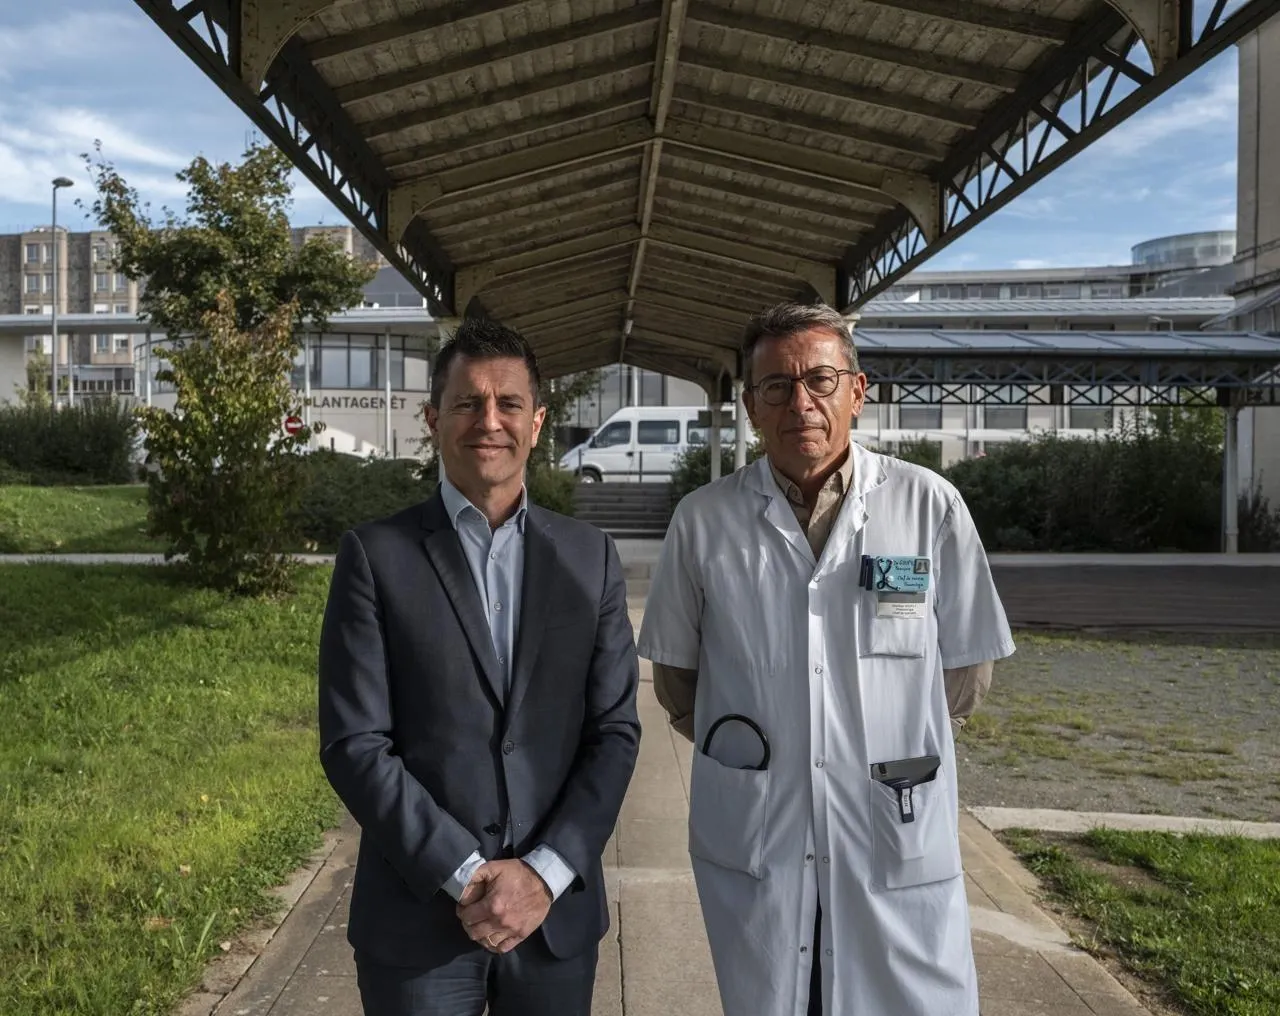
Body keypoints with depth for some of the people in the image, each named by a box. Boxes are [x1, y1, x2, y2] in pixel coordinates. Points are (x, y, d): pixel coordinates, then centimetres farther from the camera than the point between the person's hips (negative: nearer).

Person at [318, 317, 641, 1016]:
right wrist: (466, 875, -13)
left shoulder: (589, 556, 2)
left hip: (558, 910, 2)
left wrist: (545, 873, -10)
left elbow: (615, 731, 0)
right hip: (417, 919, -2)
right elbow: (354, 744, -8)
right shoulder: (375, 555, -5)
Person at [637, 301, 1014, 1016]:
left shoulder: (930, 506, -5)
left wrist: (890, 745, 10)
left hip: (901, 847, 0)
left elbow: (968, 673, 5)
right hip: (751, 846, 1)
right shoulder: (704, 520, -2)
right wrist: (749, 752, 8)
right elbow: (674, 675, 9)